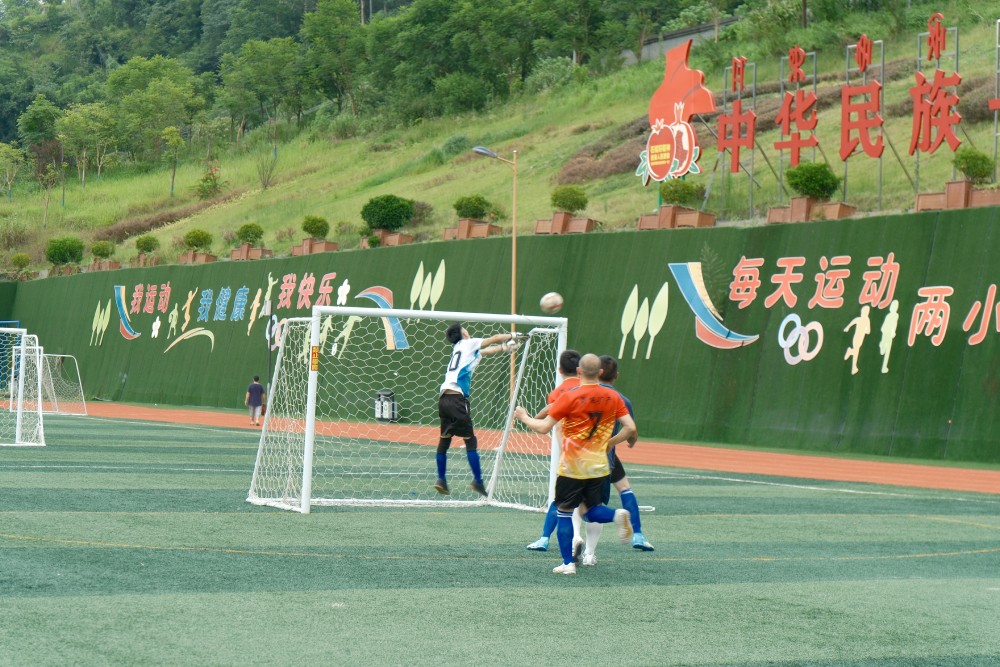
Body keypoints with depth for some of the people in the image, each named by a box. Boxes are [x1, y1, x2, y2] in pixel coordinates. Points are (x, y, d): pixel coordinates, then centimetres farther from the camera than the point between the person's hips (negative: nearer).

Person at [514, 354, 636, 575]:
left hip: (572, 467, -4)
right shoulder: (612, 397, 1)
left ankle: (568, 563, 4)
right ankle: (618, 515, -13)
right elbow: (630, 428, -1)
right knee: (591, 509, 18)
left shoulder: (570, 397, -12)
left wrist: (524, 417, 6)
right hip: (599, 466, 4)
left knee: (564, 513, 6)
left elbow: (543, 427, -12)